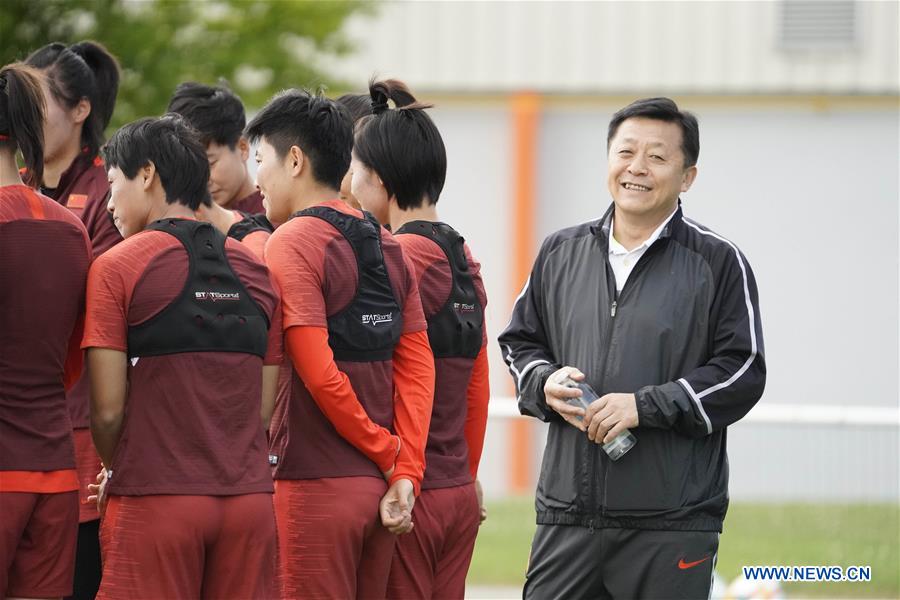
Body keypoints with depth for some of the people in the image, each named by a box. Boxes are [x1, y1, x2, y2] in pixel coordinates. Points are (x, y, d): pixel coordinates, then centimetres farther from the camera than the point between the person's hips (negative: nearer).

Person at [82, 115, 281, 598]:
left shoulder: (117, 267, -4)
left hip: (154, 503, -5)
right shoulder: (255, 270, 13)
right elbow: (263, 408, 10)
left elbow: (107, 408, -7)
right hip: (249, 497, 5)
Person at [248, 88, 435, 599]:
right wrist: (406, 474, -1)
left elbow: (319, 374, -18)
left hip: (316, 485, -7)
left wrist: (386, 452, -7)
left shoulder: (291, 244, -10)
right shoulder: (386, 246, 12)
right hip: (378, 485, 7)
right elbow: (418, 365, 6)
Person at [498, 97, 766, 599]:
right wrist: (545, 384, 0)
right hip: (568, 514, 4)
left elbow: (743, 373, -4)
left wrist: (645, 406, -13)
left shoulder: (718, 263, 0)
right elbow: (519, 342, 23)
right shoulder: (561, 253, 14)